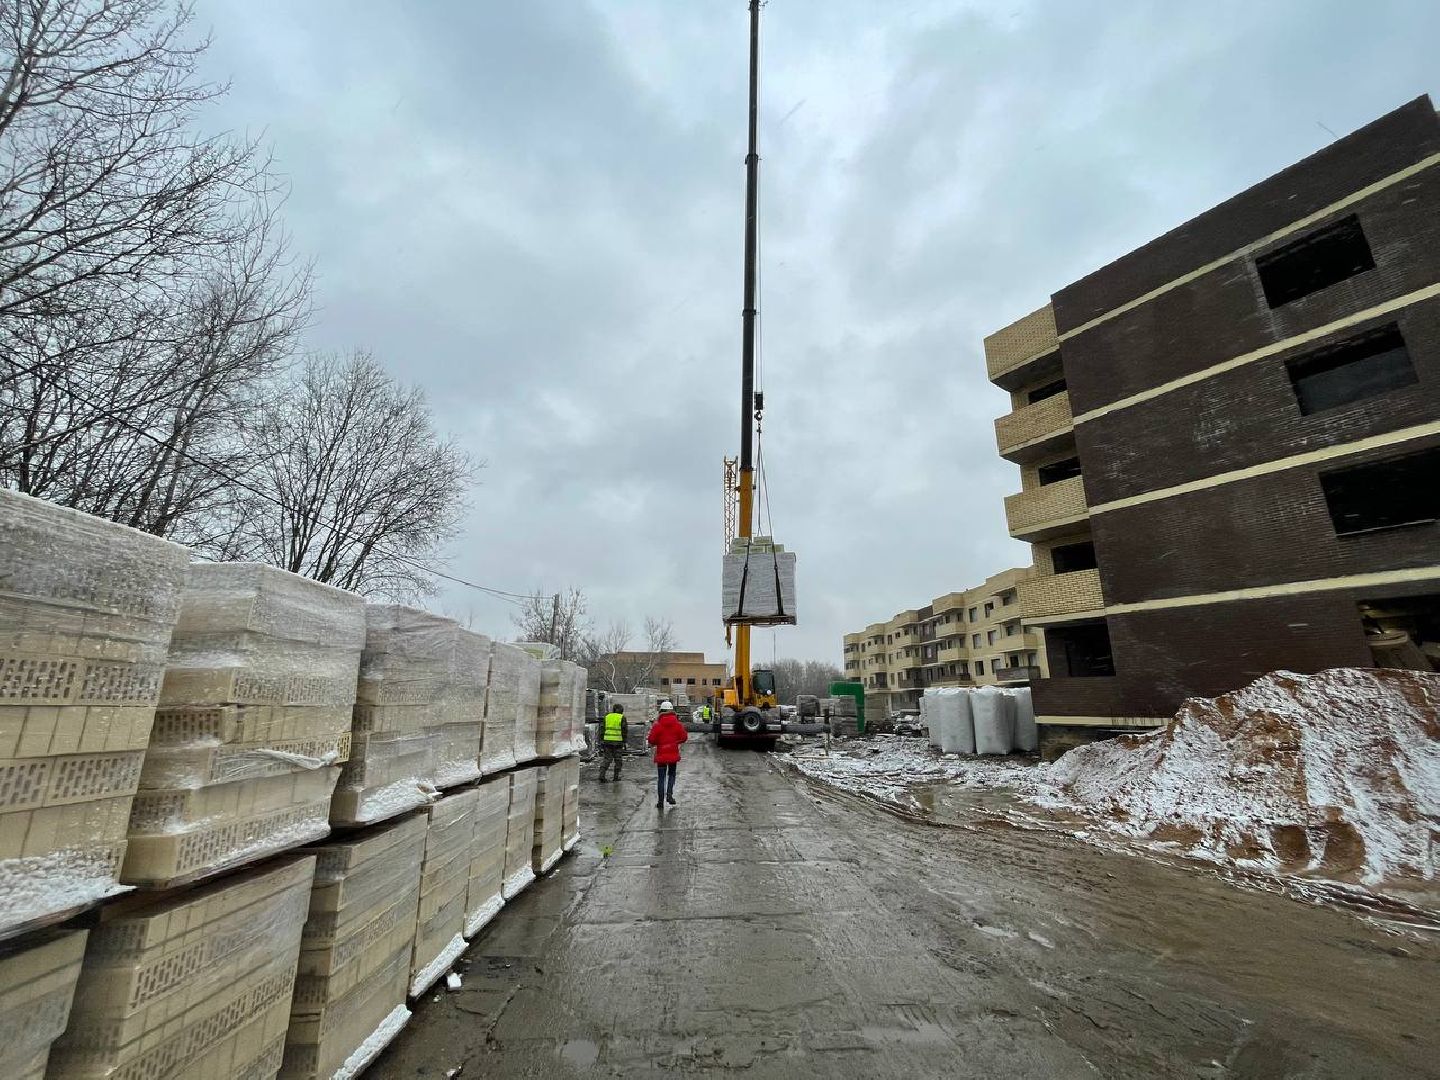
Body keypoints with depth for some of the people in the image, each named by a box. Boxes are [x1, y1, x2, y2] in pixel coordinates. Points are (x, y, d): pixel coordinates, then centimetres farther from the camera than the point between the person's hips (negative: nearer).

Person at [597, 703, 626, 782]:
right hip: (618, 742, -3)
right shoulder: (622, 718, -1)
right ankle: (616, 776, 13)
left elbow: (602, 729, 7)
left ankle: (602, 775, -5)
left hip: (607, 741, 3)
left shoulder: (607, 716, 9)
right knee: (618, 760, 11)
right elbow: (625, 730, -5)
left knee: (606, 759, 7)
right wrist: (624, 742, 1)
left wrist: (601, 741, 10)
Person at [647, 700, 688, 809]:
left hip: (661, 755, -2)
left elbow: (651, 740, -12)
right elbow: (684, 737, -1)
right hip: (673, 754, 2)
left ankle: (660, 802, 8)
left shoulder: (657, 725, -12)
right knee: (671, 774, 22)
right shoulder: (678, 724, -5)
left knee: (661, 778, 8)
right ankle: (669, 794, 6)